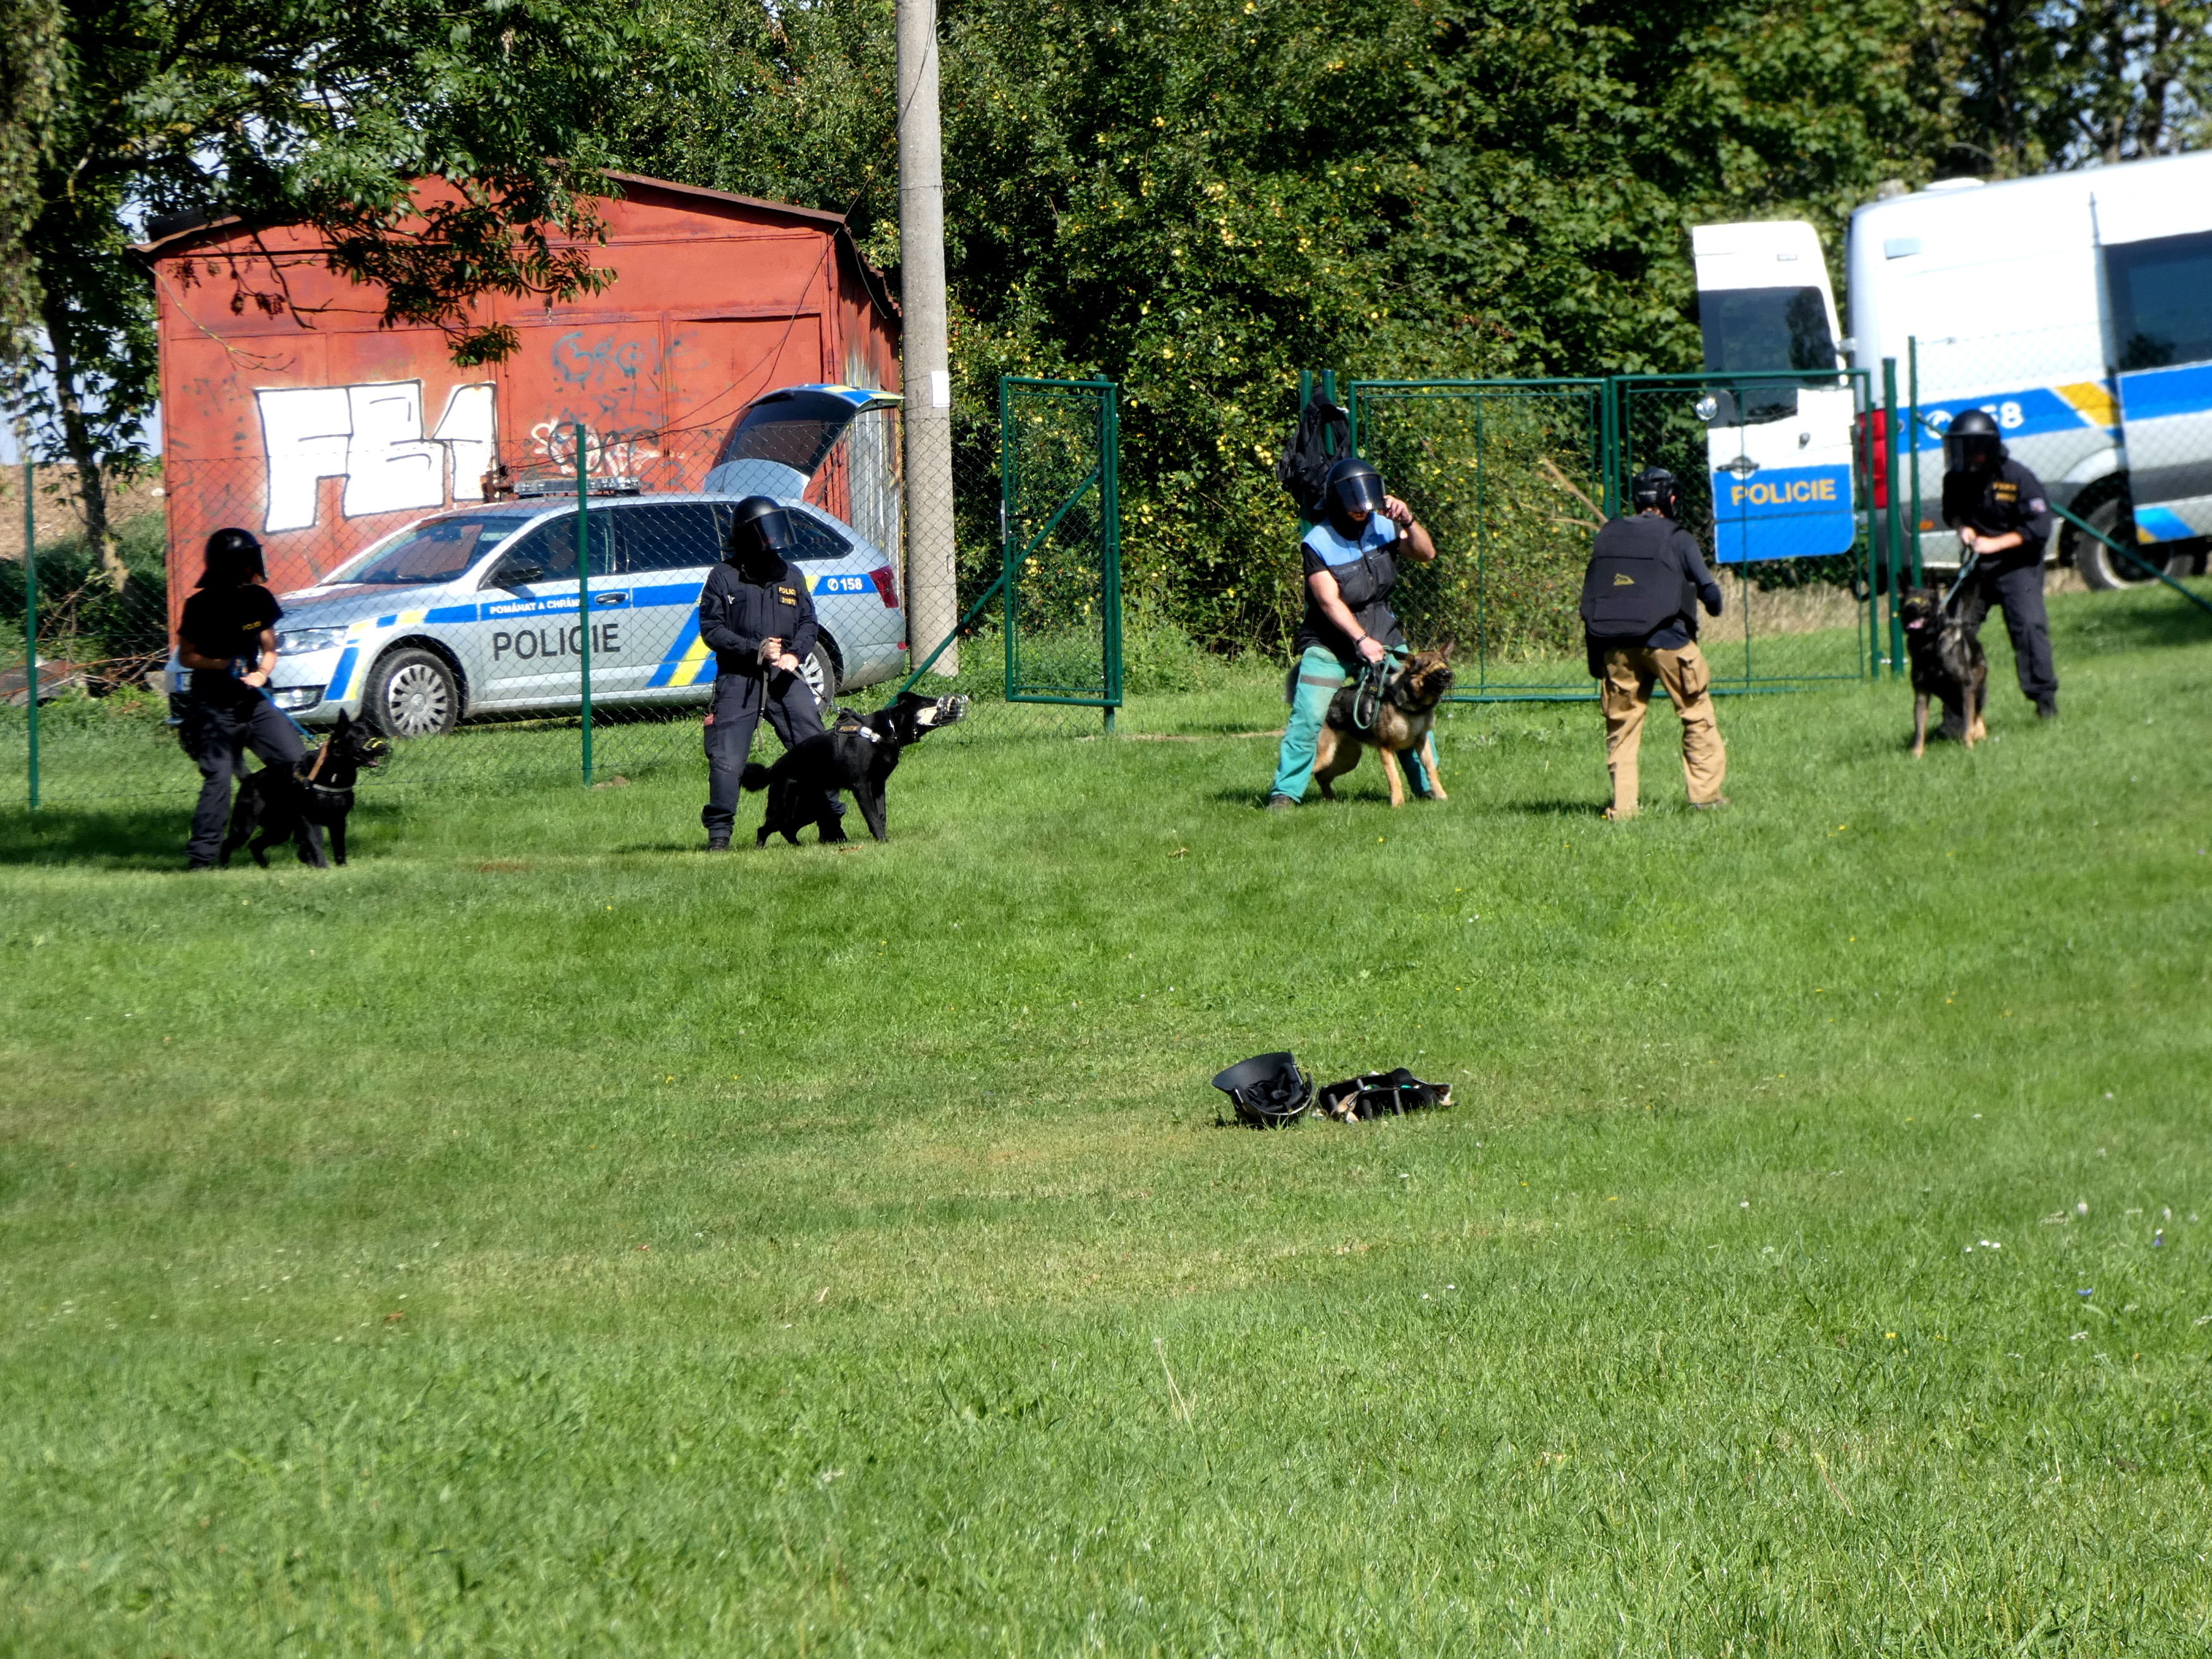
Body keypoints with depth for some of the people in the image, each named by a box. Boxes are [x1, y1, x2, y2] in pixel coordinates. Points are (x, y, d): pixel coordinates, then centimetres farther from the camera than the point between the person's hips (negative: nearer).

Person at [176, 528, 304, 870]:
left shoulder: (259, 599, 6)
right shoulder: (202, 605, -7)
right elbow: (186, 655, -1)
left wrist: (261, 674, -7)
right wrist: (222, 665, -18)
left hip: (254, 699, 5)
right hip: (214, 704, -5)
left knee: (298, 763, -3)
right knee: (218, 778, -13)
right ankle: (200, 857, -9)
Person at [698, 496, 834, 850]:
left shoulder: (790, 577, 14)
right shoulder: (724, 576, 1)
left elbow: (809, 622, 12)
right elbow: (711, 628, -3)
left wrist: (794, 654, -9)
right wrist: (755, 649, -13)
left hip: (785, 676, 3)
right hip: (738, 678, -3)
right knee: (727, 758, -7)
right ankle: (719, 831, 0)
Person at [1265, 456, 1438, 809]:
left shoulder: (1381, 526, -1)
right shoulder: (1318, 543, -14)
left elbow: (1426, 554, -4)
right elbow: (1330, 602, -21)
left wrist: (1408, 522, -22)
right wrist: (1362, 641, -30)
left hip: (1383, 636, 4)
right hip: (1330, 643, -4)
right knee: (1308, 717, -15)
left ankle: (1428, 786, 11)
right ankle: (1285, 792, -9)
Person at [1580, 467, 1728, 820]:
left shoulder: (1607, 537, 11)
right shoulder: (1677, 538, 0)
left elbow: (1589, 598, 12)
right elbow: (1708, 589, 0)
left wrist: (1595, 656, 16)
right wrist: (1714, 607, 24)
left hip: (1616, 645, 3)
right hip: (1666, 641, -3)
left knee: (1621, 724, 9)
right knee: (1697, 715, 10)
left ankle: (1623, 804, 3)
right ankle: (1705, 791, 9)